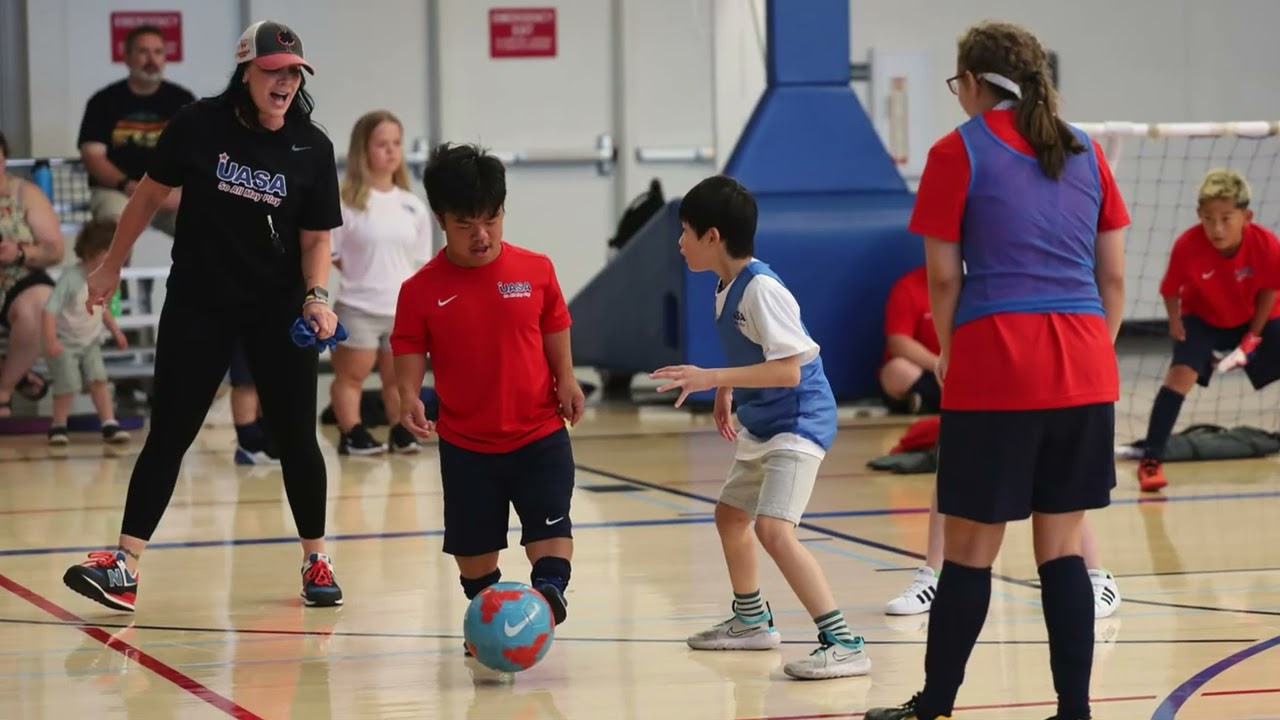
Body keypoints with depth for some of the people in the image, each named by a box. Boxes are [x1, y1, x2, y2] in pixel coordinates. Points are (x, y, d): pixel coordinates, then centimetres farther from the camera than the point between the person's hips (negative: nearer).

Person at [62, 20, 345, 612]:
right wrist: (112, 266, 10)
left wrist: (316, 297, -18)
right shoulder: (199, 126, -9)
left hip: (278, 311, 1)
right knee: (169, 433, -3)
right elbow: (150, 194, 4)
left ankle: (316, 560, 20)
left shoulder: (312, 148, -6)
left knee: (295, 436, 3)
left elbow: (316, 238, -1)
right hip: (198, 304, -1)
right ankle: (123, 567, -5)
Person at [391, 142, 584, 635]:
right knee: (472, 540, 11)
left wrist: (566, 381, -7)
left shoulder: (535, 271, -5)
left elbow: (554, 331, 6)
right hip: (466, 442, 0)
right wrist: (409, 398, -22)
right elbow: (409, 353, -5)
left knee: (550, 522, -13)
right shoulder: (421, 290, -9)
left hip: (540, 433, 0)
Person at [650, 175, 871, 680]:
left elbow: (788, 370, -29)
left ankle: (843, 644, -24)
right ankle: (751, 621, 44)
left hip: (798, 423, -11)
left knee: (773, 529, -23)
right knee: (730, 514, 24)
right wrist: (725, 391, 10)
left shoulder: (761, 289, -23)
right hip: (761, 425, 11)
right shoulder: (726, 288, 5)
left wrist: (711, 377, -31)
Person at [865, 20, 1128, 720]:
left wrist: (948, 354, 12)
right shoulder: (1084, 152, 13)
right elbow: (1113, 276, 12)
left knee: (969, 549, 3)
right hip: (1084, 373, 4)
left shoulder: (959, 152, 0)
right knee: (1062, 545, 8)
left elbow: (943, 277, -1)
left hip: (994, 372, -4)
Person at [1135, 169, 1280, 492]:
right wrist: (1176, 322, -20)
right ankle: (1150, 461, -16)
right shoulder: (1187, 246, -35)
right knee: (1181, 372, -21)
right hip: (1202, 317, -2)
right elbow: (1170, 290, -17)